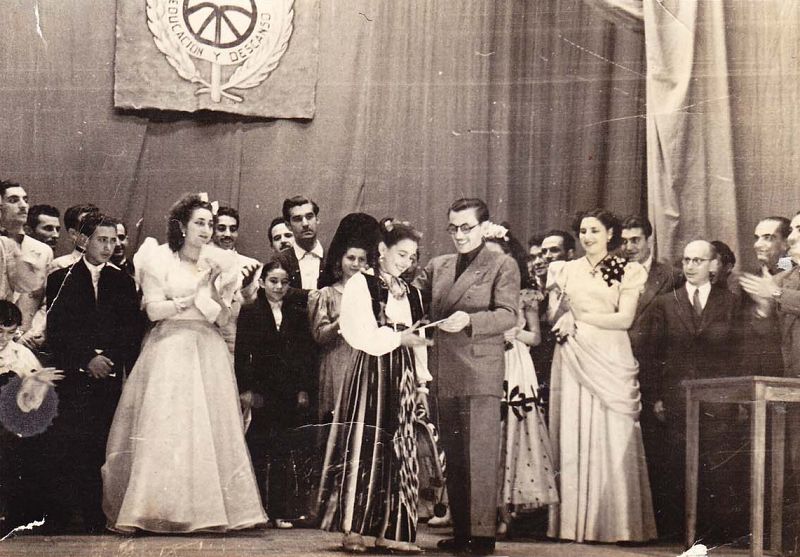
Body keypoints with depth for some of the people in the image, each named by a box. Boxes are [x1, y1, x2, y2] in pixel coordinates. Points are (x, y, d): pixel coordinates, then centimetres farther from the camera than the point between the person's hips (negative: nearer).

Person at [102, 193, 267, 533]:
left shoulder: (218, 263, 11)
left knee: (209, 426, -3)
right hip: (169, 348, -3)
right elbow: (154, 310, -7)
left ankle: (209, 509, -2)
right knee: (164, 426, -9)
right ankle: (159, 508, -7)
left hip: (207, 352, 3)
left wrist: (211, 285, -8)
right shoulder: (160, 259, 2)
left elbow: (222, 318, 5)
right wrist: (192, 298, -8)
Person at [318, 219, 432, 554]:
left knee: (399, 451, 2)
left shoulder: (411, 294, 17)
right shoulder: (361, 285, 0)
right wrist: (398, 338, -17)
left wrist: (420, 378, 8)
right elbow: (361, 335, -10)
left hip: (401, 377, 6)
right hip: (370, 374, -6)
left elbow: (415, 340, 17)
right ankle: (353, 529, -4)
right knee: (365, 448, -8)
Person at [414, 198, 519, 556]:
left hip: (481, 373, -6)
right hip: (445, 375, 6)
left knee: (480, 456, -7)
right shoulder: (437, 267, 17)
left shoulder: (503, 266, 1)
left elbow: (508, 315, -9)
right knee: (453, 457, 10)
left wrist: (469, 320, -23)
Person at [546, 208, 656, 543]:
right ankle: (574, 521, 1)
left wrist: (578, 317, -7)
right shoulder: (567, 271, 15)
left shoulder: (627, 272, 6)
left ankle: (615, 523, -3)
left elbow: (625, 318, -4)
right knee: (572, 438, -1)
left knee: (612, 440, -6)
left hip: (610, 361, -3)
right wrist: (561, 308, -8)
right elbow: (553, 319, 14)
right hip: (573, 360, 3)